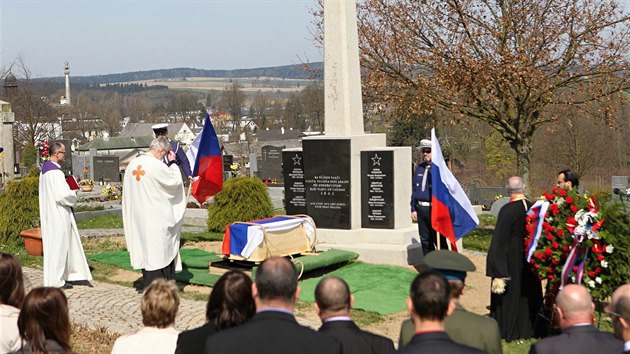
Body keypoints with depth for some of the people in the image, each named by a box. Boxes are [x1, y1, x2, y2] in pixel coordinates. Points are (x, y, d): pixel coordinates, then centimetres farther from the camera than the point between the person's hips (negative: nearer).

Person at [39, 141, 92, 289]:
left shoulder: (45, 168, 11)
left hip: (51, 213, 10)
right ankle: (55, 281, 8)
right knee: (58, 246, -1)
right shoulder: (55, 172, -21)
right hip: (58, 214, -10)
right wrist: (73, 194, -7)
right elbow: (63, 195, -27)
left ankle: (75, 274, 22)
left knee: (70, 243, 15)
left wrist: (69, 191, 9)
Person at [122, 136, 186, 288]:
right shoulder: (158, 166, -18)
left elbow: (127, 188, 12)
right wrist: (172, 163, 3)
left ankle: (148, 283, 19)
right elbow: (175, 182, -6)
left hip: (138, 217, 6)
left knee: (145, 248, 13)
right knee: (161, 249, 2)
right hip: (157, 217, -6)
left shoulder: (132, 164, 2)